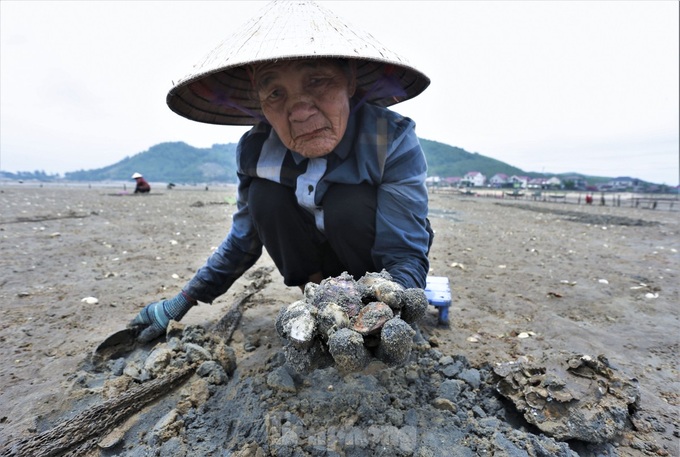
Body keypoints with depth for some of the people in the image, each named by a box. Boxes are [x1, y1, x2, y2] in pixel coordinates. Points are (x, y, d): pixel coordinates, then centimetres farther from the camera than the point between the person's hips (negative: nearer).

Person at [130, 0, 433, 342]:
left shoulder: (393, 141, -27)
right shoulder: (257, 150, -15)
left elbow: (406, 257, -29)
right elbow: (242, 240, -2)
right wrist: (181, 303, -1)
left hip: (380, 269, -3)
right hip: (321, 263, 4)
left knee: (346, 203, -32)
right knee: (264, 195, -21)